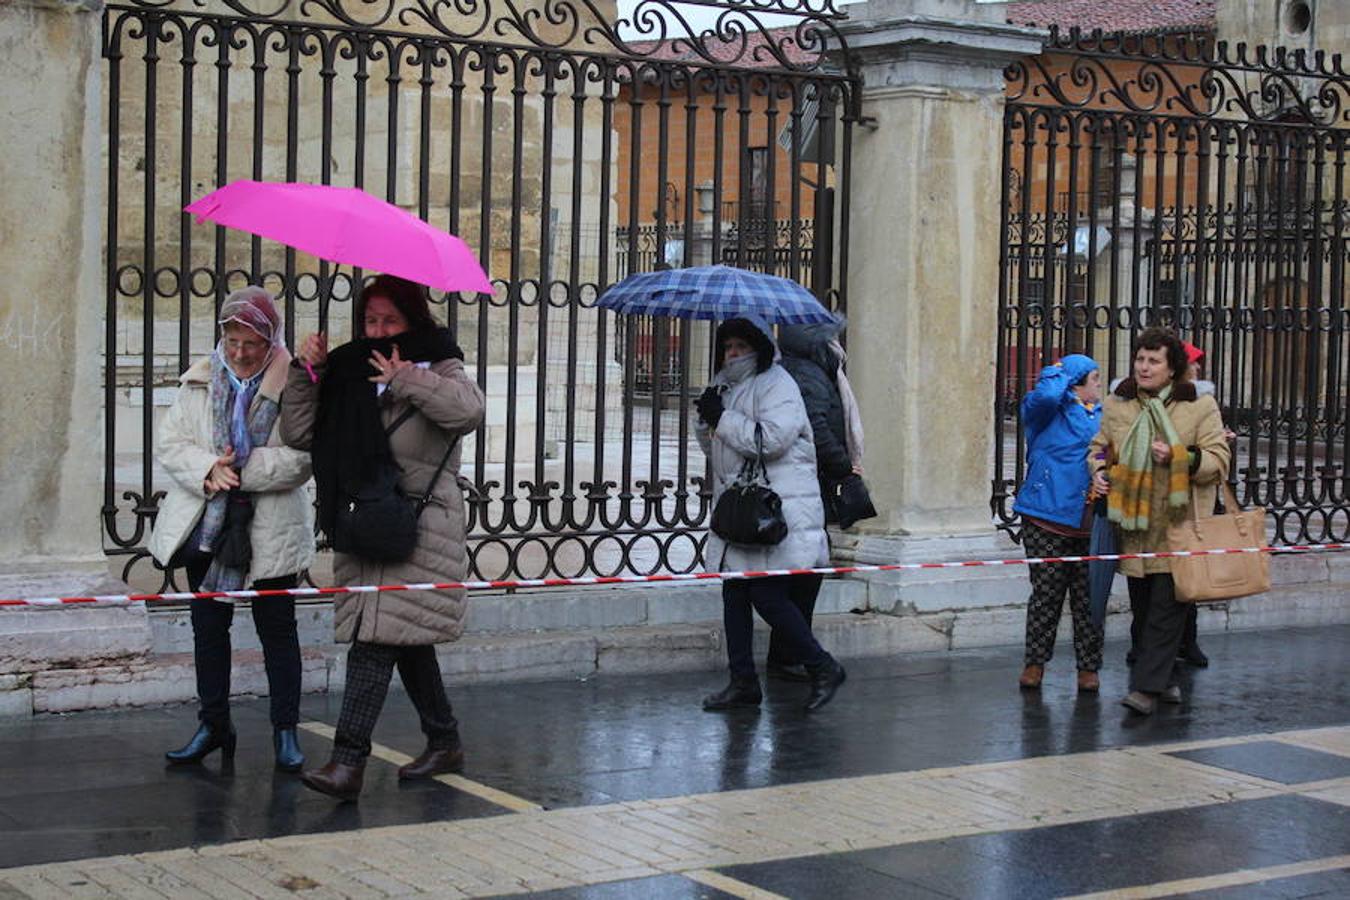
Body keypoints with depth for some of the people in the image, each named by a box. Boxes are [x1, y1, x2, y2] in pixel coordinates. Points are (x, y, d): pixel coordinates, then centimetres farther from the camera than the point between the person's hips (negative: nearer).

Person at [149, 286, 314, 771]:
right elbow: (170, 443, 0)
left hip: (271, 529, -4)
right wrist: (208, 471, -18)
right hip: (206, 525, 4)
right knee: (208, 625, 11)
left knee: (277, 628, 3)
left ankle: (286, 731, 13)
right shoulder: (198, 382, 5)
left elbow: (303, 457, -16)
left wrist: (242, 470, -21)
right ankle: (214, 725, 24)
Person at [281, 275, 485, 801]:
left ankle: (349, 761, -19)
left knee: (378, 637, -15)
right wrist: (307, 374, -2)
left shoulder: (438, 369, -1)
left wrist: (406, 380, -19)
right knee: (407, 639, 14)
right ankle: (444, 743, 28)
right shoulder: (350, 373, 12)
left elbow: (469, 410, -23)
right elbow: (300, 434, 9)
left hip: (421, 525, -6)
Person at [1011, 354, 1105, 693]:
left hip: (1090, 522, 4)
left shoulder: (1104, 416, 15)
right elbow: (1045, 396, -23)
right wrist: (1061, 373, -5)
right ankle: (1035, 662, 15)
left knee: (1088, 598, 5)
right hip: (1048, 519, -4)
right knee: (1046, 594, 3)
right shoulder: (1047, 411, -1)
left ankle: (1089, 667, 14)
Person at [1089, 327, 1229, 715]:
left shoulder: (1200, 407, 0)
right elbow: (1099, 446, 23)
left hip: (1179, 526, -4)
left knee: (1167, 607, -8)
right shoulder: (1117, 404, 10)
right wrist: (1098, 469, 2)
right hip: (1134, 524, 4)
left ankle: (1147, 687, -9)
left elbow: (1218, 461, -4)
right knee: (1142, 605, 10)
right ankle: (1161, 677, 25)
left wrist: (1178, 458, -19)